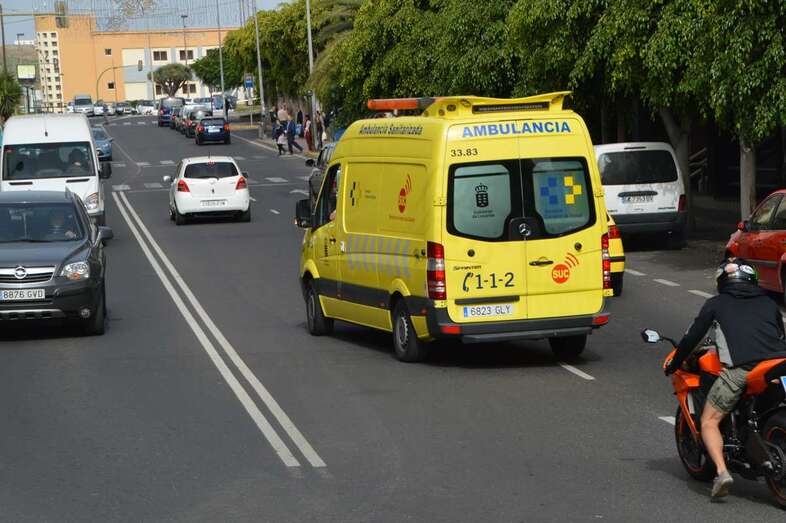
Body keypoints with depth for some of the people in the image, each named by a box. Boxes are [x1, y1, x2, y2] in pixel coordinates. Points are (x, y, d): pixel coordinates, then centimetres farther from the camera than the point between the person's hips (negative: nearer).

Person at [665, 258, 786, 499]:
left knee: (709, 421, 4)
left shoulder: (716, 304, 19)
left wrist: (673, 365, 34)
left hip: (740, 368, -3)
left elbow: (692, 337, 20)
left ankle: (722, 471, -16)